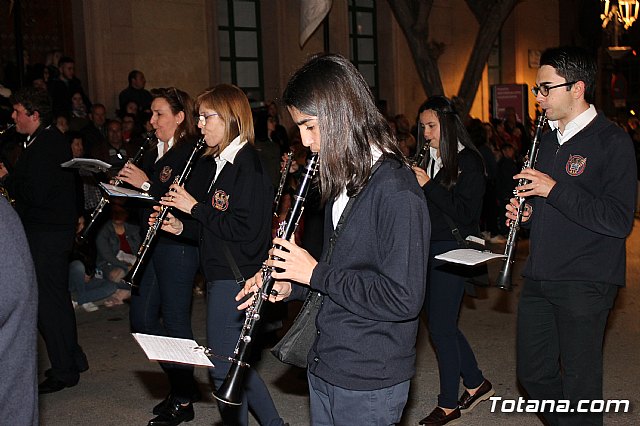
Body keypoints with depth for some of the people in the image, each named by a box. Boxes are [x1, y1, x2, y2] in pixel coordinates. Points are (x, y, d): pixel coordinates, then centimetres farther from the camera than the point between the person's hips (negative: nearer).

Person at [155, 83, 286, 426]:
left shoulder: (248, 164, -16)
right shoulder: (216, 164, 12)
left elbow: (245, 229, -23)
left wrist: (195, 207, -16)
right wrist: (181, 227, 2)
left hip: (237, 278, -10)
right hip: (220, 275, 10)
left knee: (225, 368, 2)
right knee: (234, 361, 18)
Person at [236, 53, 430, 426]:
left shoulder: (397, 189, -22)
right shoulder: (345, 179, 7)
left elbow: (404, 298, -26)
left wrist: (314, 272, -19)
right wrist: (291, 286, 2)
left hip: (370, 383, -8)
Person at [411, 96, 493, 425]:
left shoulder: (468, 161, -10)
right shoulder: (429, 159, 11)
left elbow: (466, 213, -17)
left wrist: (428, 185, -20)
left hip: (453, 251, -8)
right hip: (429, 249, 8)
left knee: (440, 327, -3)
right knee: (441, 324, 13)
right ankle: (476, 383, 31)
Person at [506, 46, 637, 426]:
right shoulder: (547, 137, 13)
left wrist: (555, 188, -21)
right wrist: (523, 212, 3)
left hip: (586, 282, -7)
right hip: (540, 277, 7)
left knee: (580, 384, 3)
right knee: (534, 375, 15)